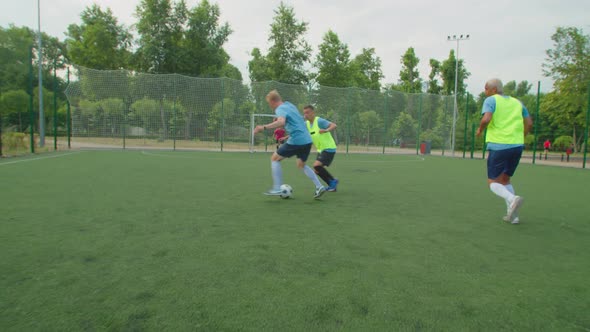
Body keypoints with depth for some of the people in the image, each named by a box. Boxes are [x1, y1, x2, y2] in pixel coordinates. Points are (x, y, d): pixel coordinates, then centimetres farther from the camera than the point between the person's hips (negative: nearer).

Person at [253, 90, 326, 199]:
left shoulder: (280, 109, -8)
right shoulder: (289, 105, 18)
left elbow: (281, 122, -30)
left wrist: (264, 127, -34)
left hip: (296, 141, -8)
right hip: (307, 140, 8)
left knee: (274, 158, 8)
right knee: (301, 165, 26)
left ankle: (277, 189, 4)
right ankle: (319, 187, 15)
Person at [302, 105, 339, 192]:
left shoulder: (319, 121, -17)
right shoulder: (307, 123, 6)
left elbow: (334, 125, -28)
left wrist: (326, 130, -48)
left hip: (329, 148, -9)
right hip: (321, 149, 9)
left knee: (317, 165, -22)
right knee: (317, 170, 9)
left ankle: (333, 181, -3)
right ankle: (332, 185, 23)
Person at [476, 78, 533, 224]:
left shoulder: (491, 100, -1)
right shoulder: (517, 102, 17)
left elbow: (486, 119, -18)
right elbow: (529, 123, 15)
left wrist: (480, 129, 0)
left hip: (498, 146, -6)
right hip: (517, 146, 6)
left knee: (493, 182, 4)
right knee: (505, 180, 19)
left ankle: (512, 199, -24)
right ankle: (513, 214, 10)